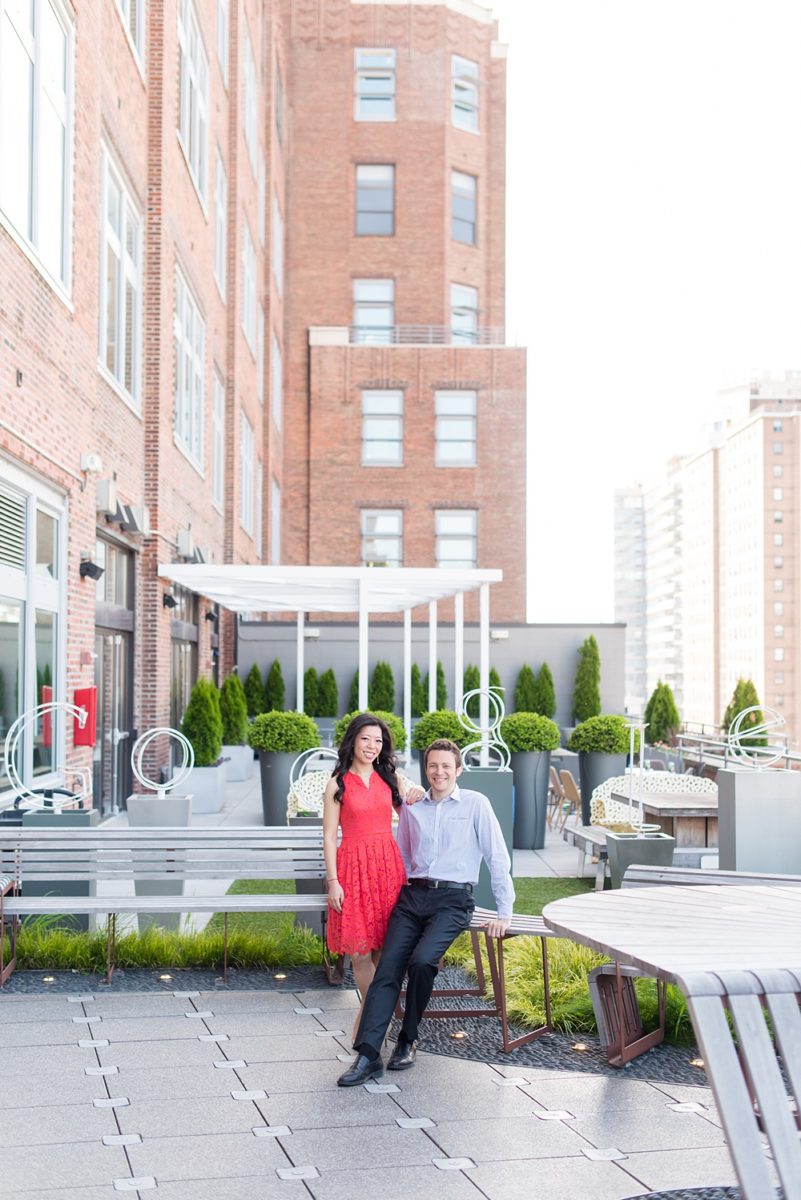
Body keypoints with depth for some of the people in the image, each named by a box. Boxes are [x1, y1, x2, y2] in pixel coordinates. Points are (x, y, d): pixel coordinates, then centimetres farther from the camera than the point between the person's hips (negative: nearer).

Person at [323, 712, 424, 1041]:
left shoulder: (390, 778, 10)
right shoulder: (338, 784, 0)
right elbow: (329, 836, -2)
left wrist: (415, 795, 1)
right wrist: (333, 881, -8)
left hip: (388, 864, 3)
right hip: (354, 866, -3)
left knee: (384, 945, 4)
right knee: (360, 947, -2)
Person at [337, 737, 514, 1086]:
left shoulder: (476, 804, 3)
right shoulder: (412, 808, 15)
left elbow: (497, 857, 1)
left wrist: (504, 912, -2)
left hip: (452, 900, -4)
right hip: (412, 896, 4)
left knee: (421, 961, -26)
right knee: (387, 967, -15)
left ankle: (408, 1040, -5)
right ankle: (368, 1055, -19)